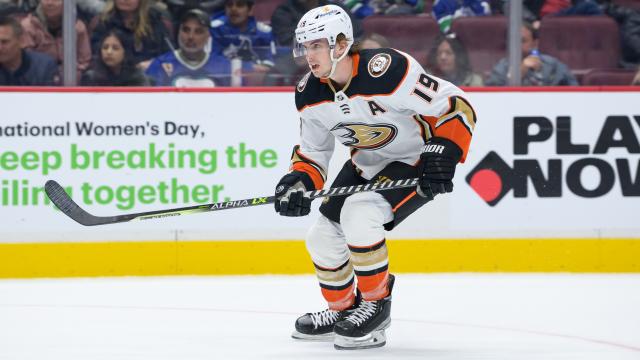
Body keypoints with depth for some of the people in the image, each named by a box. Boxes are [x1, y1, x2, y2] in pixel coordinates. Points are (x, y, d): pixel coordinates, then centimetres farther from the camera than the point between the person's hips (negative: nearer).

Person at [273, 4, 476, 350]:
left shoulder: (387, 71, -32)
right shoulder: (310, 94, -9)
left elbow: (455, 105, -27)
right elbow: (312, 151, 4)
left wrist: (444, 153, -36)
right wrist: (299, 181, -15)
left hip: (417, 161, -8)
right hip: (367, 163, 8)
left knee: (358, 214, -28)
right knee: (323, 236, 4)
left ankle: (376, 304, -9)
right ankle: (343, 311, 29)